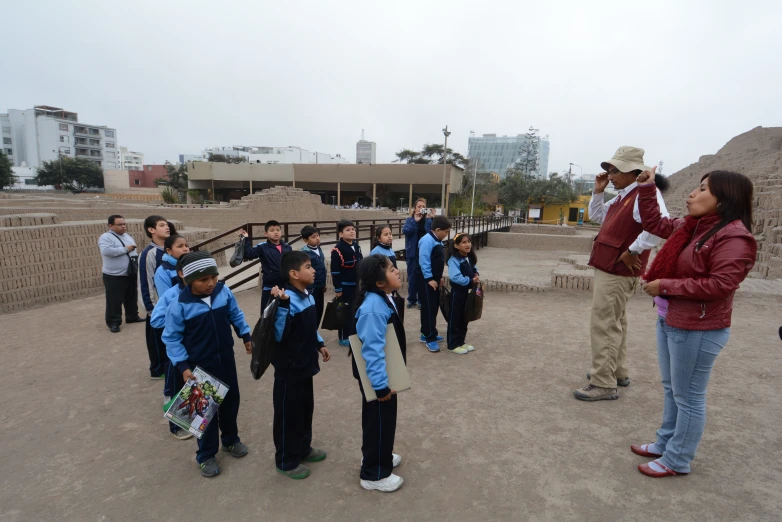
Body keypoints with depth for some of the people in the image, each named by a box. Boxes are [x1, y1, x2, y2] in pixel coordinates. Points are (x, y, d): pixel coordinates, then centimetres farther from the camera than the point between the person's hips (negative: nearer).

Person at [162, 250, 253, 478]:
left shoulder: (224, 292, -10)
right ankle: (206, 455, 28)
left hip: (226, 359, 4)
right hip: (200, 365, -4)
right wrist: (183, 366, -16)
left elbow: (236, 315, 7)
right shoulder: (179, 305, -20)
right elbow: (171, 338, -12)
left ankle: (231, 439, 43)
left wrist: (246, 336, 11)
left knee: (231, 400, 19)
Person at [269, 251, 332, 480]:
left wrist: (320, 344, 17)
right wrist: (282, 304, -38)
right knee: (288, 413, 8)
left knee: (306, 408, 22)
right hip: (289, 368, -9)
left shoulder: (307, 295, 3)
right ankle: (286, 460, 26)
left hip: (305, 364, 9)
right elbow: (280, 335, -31)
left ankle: (303, 448, 42)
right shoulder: (288, 300, -26)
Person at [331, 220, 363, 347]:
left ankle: (354, 334, 29)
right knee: (346, 311, 1)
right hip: (346, 286, -8)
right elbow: (335, 271, -17)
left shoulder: (356, 246, 9)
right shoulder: (338, 249, -16)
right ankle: (344, 337, 14)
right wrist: (338, 288, -17)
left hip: (357, 284, 8)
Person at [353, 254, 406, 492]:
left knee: (383, 419, 26)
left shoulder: (383, 298, 1)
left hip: (386, 373, 10)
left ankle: (377, 456, 47)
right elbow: (373, 350, -33)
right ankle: (374, 474, 27)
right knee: (379, 421, 7)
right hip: (377, 376, -10)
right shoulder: (373, 308, -32)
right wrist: (381, 385, -29)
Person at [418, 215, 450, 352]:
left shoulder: (437, 241, 11)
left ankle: (426, 333, 28)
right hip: (426, 279, -10)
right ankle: (430, 338, 3)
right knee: (428, 307, -4)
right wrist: (429, 279, -21)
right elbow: (424, 261, -23)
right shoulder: (427, 240, -19)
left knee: (434, 307, 15)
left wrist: (439, 277, 18)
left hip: (434, 279, 10)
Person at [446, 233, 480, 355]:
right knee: (455, 319, 3)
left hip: (469, 292, 8)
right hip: (458, 293, -8)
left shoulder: (470, 258, 8)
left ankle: (461, 341, 30)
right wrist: (470, 280, -22)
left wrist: (476, 276, -3)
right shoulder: (454, 260, -19)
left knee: (464, 318, 17)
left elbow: (474, 270, 20)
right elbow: (455, 277, -29)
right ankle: (453, 345, 14)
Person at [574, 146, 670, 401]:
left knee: (603, 326, -7)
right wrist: (598, 191, 13)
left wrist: (632, 251, -27)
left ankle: (603, 385, 1)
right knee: (614, 323, 19)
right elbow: (596, 216, 26)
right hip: (609, 268, 11)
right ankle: (617, 372, 32)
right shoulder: (622, 197, 13)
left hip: (618, 271, -11)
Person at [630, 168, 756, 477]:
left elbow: (719, 286, -27)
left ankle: (677, 461, 22)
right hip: (669, 321, 10)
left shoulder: (734, 237, -20)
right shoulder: (690, 226, 7)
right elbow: (654, 223, 21)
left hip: (697, 331, -9)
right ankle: (664, 444, 38)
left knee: (688, 397, 6)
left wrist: (665, 285, -22)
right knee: (671, 389, 21)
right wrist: (646, 189, 13)